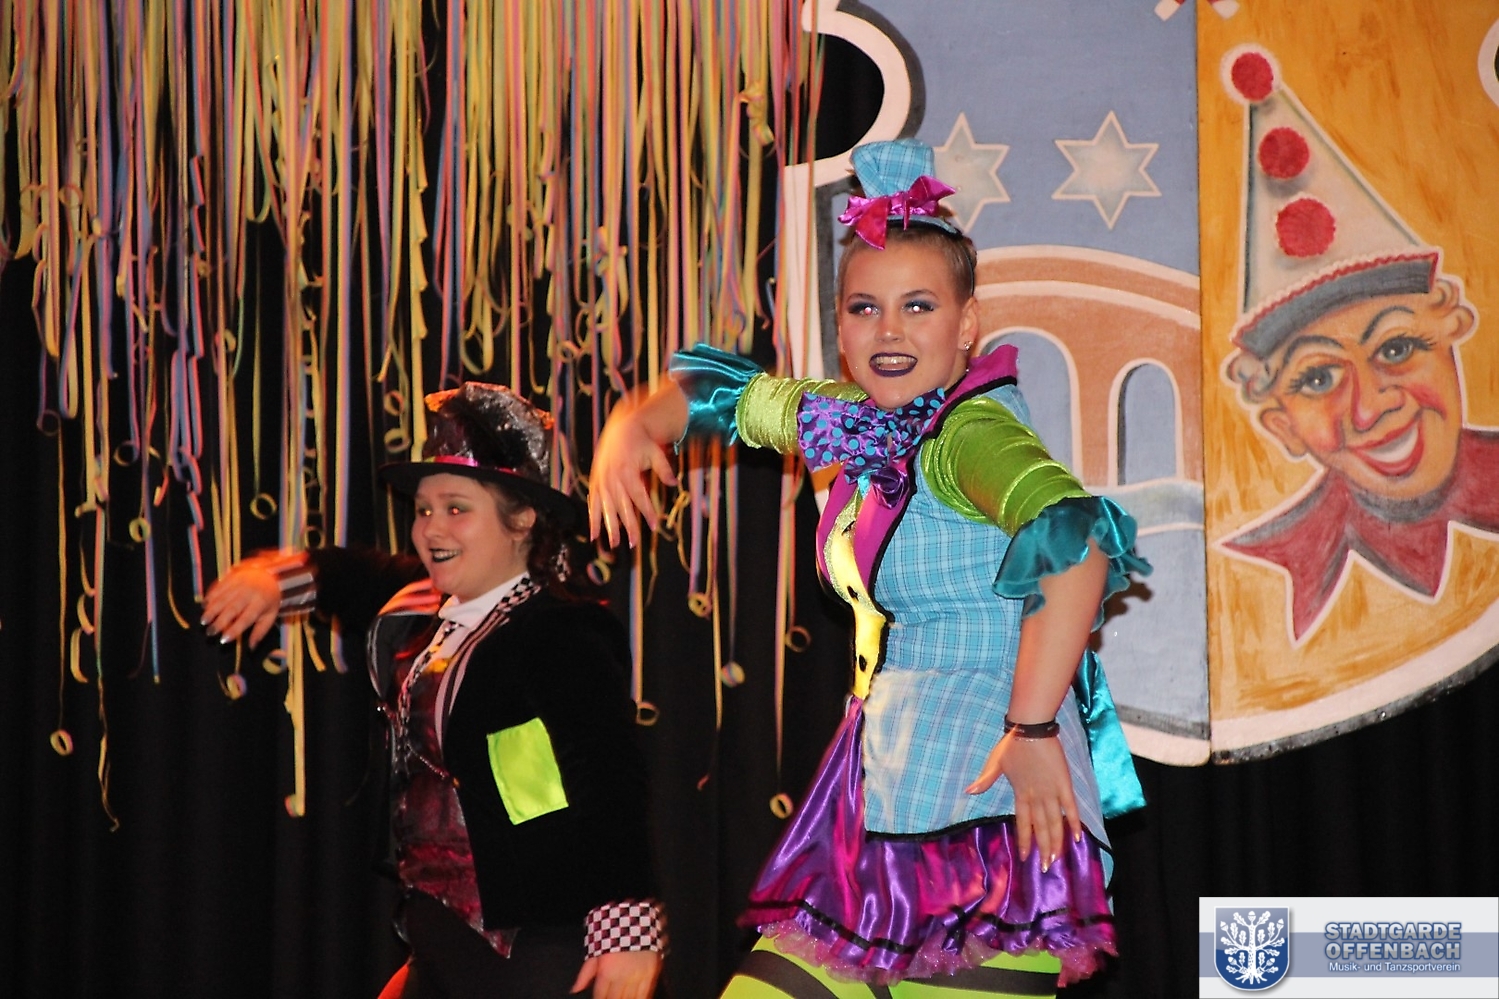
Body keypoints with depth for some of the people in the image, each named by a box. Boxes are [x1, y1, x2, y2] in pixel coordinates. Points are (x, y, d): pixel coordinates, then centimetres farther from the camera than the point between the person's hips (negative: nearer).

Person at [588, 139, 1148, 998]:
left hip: (980, 813, -8)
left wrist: (1034, 728, -30)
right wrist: (636, 424, 5)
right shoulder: (859, 423, 11)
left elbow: (1075, 534, -33)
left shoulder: (968, 431, -14)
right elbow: (726, 390, 27)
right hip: (881, 814, 9)